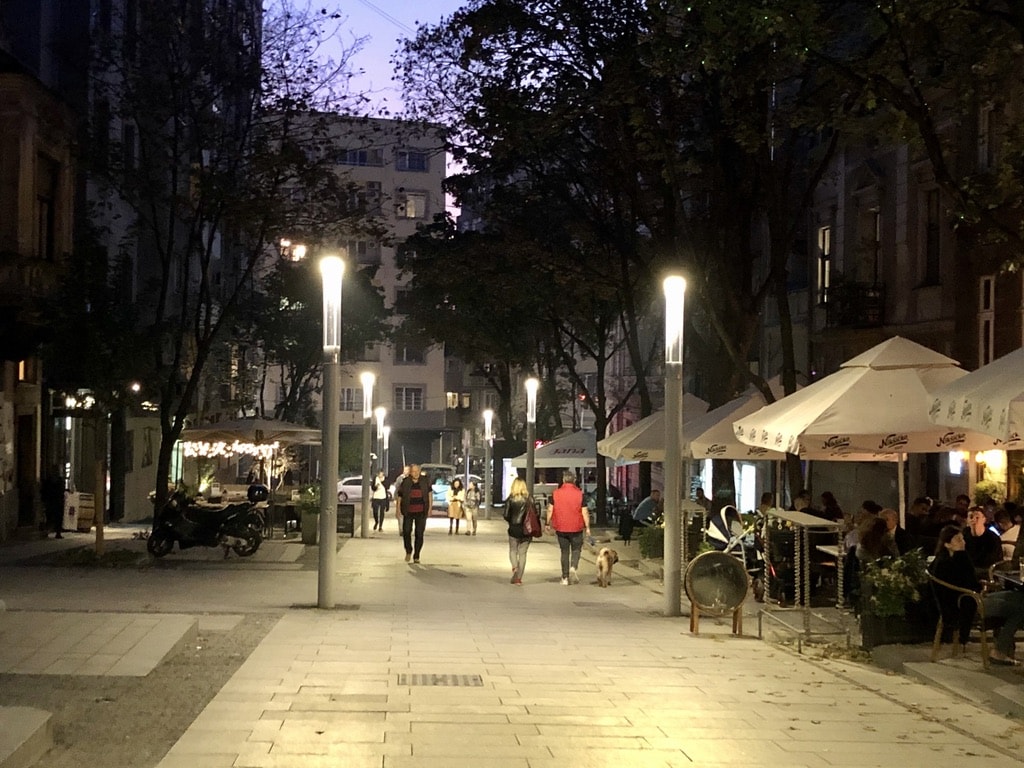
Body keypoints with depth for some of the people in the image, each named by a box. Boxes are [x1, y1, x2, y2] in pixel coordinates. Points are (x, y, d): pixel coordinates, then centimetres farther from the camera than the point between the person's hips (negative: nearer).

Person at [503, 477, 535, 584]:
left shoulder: (510, 499, -7)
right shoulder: (529, 499, -4)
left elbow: (506, 515, -8)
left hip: (513, 529, -1)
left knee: (513, 550, 15)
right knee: (522, 553, 8)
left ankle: (514, 567, -13)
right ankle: (519, 577, 6)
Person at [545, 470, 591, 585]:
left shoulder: (556, 493, -3)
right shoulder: (580, 494, -7)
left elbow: (550, 510, 0)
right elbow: (585, 512, -7)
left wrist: (548, 524, 12)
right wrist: (587, 527, 1)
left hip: (561, 528, 2)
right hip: (576, 528, -1)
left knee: (564, 552, 10)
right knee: (576, 549, 14)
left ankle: (565, 578, 10)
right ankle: (573, 567, -13)